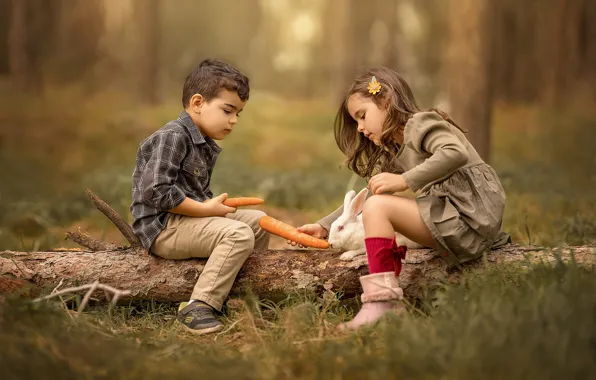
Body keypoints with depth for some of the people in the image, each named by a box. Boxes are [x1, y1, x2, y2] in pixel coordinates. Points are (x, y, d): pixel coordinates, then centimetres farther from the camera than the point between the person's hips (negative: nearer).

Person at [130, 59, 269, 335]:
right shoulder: (172, 137, -14)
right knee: (238, 234, -27)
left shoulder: (206, 146, 17)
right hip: (163, 226, -10)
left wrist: (212, 205, -4)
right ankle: (198, 307, -29)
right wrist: (205, 209, -19)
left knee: (258, 221, 11)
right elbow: (155, 191, -24)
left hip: (189, 219, 10)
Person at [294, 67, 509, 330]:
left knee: (378, 208, -17)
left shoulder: (420, 123, -3)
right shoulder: (396, 154, 25)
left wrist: (405, 181, -24)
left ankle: (382, 304, -25)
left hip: (470, 215, -10)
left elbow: (456, 153, -22)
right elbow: (365, 199, 26)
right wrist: (324, 227, 19)